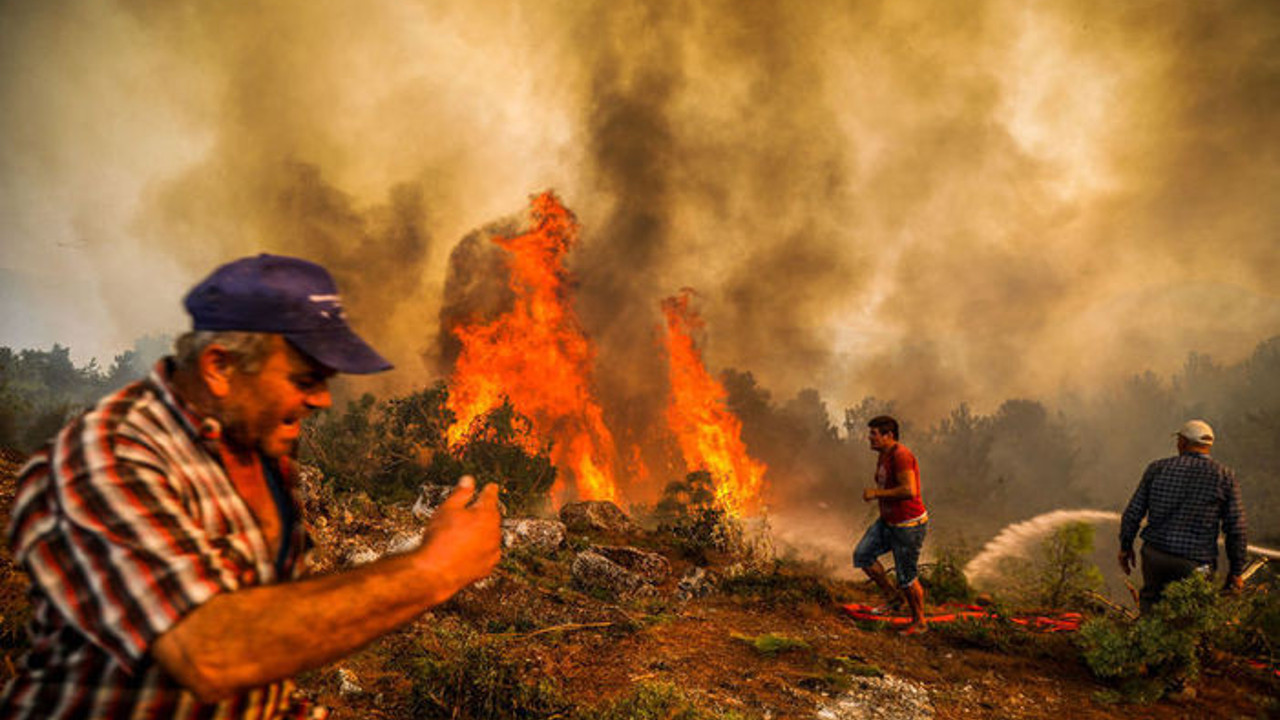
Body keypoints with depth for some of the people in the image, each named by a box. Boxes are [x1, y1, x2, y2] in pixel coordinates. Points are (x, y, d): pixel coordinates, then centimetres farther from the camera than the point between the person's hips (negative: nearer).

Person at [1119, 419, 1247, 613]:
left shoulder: (1158, 468, 2)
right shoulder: (1225, 476, -1)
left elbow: (1133, 512, 4)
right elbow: (1236, 529, -1)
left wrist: (1126, 546, 18)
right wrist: (1235, 572, 8)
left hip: (1154, 553, 2)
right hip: (1194, 563, -2)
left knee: (1150, 600, 24)